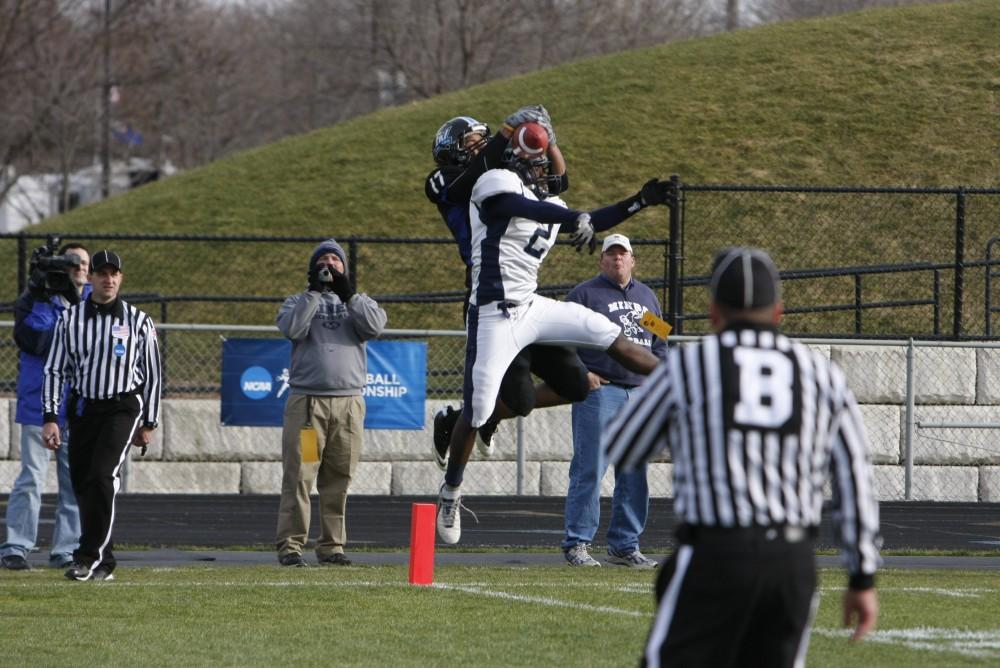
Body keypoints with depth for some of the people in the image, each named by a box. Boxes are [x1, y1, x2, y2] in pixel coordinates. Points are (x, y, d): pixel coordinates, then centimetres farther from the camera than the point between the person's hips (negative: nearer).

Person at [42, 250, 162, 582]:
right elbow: (54, 370, 4)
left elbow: (151, 374, 6)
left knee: (103, 476, -20)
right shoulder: (70, 319, 4)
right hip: (82, 409, 3)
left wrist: (149, 424, 6)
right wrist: (50, 418, -5)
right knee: (82, 483, 4)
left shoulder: (138, 321, 1)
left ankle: (88, 557, -20)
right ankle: (103, 564, 14)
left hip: (122, 408, -3)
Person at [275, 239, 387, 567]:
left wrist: (347, 293, -6)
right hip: (305, 401, -2)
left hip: (348, 402, 2)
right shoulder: (298, 301, 14)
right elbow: (292, 328, -8)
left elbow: (375, 326, -4)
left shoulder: (359, 302, 18)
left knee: (338, 480, 1)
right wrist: (315, 291, -8)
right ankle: (290, 545, -4)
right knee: (298, 476, -6)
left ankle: (331, 546, 7)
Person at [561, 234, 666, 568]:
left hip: (640, 393, 6)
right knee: (590, 469, -9)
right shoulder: (584, 294, 1)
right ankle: (577, 543, -5)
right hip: (598, 391, -6)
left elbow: (659, 344, 26)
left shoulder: (646, 297, 20)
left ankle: (625, 545, 14)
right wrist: (580, 374, -13)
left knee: (635, 474, 7)